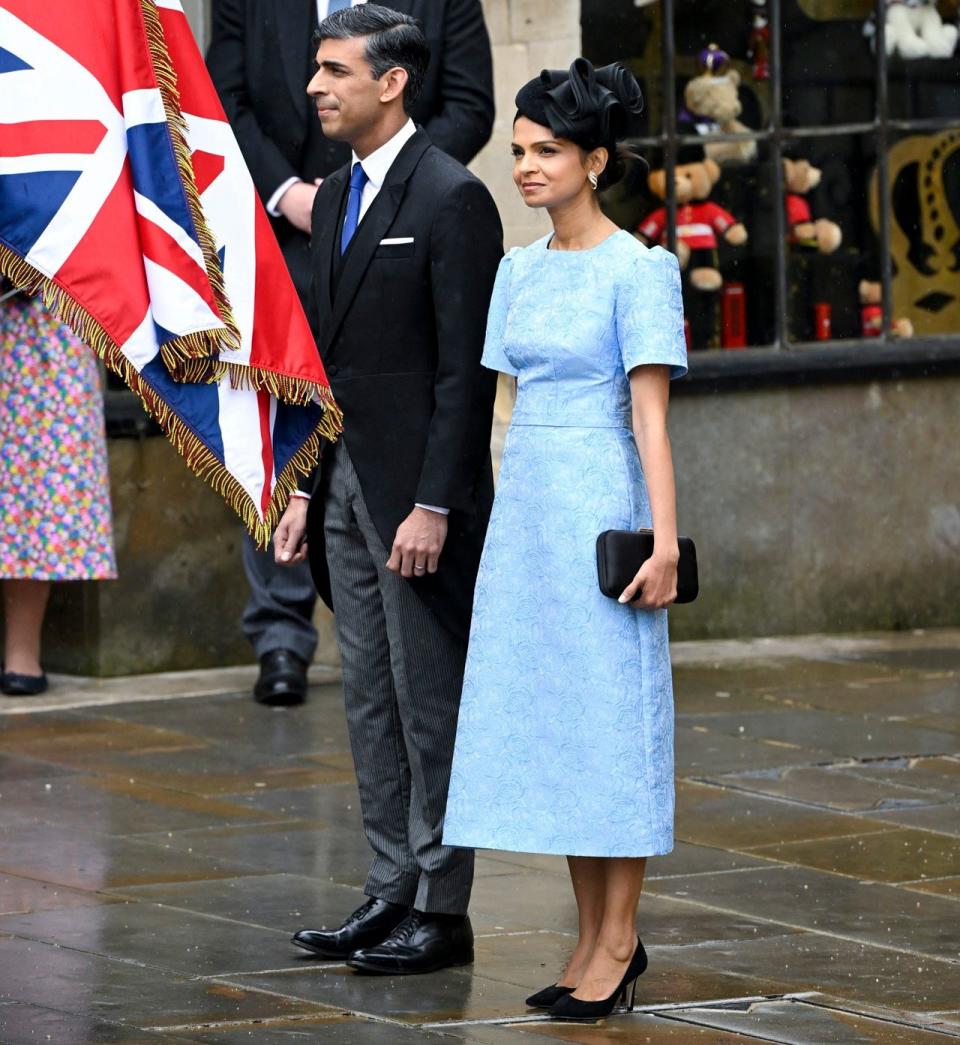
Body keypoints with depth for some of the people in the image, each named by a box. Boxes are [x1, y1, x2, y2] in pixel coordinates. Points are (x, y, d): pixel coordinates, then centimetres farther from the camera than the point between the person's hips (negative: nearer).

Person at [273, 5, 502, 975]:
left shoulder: (452, 199, -13)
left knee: (431, 703, -2)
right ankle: (391, 890, 19)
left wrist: (434, 506, -20)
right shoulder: (334, 197, 13)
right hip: (346, 483, 9)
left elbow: (466, 369, -16)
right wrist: (306, 488, 13)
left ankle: (440, 910, 4)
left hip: (418, 491, -9)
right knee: (370, 700, 12)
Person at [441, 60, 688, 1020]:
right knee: (543, 716, 7)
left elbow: (650, 412, -12)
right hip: (524, 509, 7)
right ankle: (593, 936, 15)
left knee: (609, 714, -2)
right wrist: (489, 520, 14)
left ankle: (618, 939, 3)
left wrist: (664, 539, -17)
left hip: (601, 510, -7)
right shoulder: (519, 271, 12)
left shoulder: (637, 271, -8)